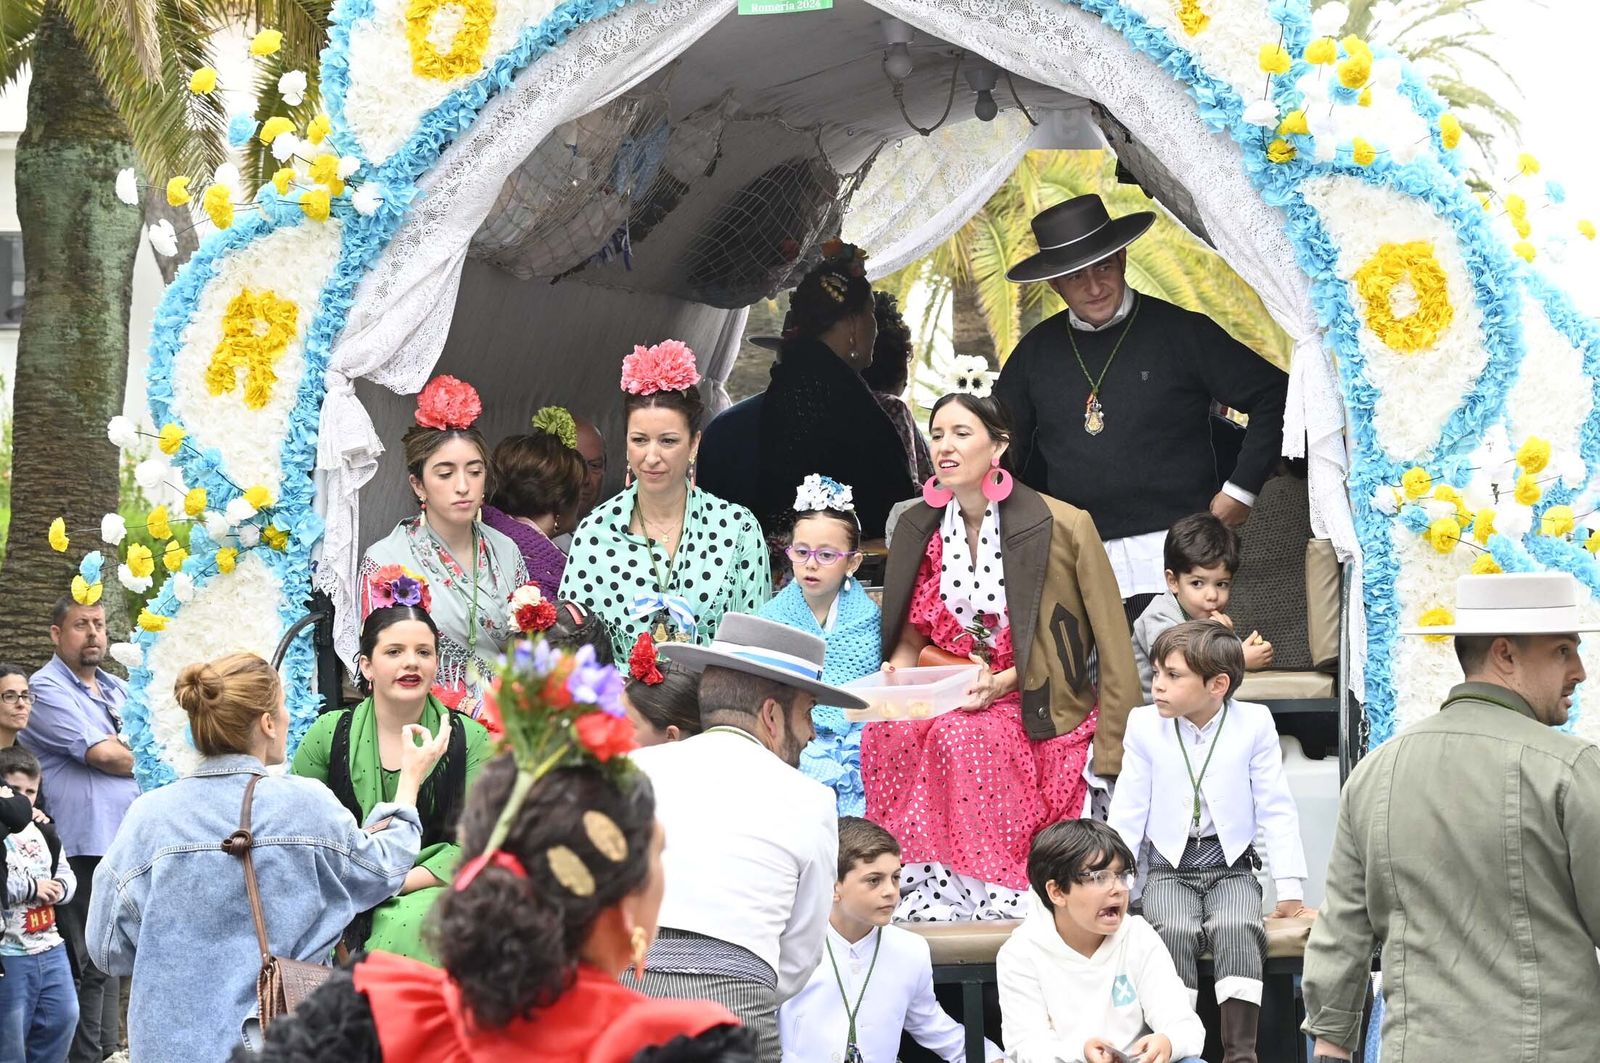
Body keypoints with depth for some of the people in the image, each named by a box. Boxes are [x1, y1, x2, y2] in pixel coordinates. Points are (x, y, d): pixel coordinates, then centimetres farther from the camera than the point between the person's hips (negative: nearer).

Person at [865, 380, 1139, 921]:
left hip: (1034, 710, -4)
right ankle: (930, 881, -23)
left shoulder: (1063, 526, -11)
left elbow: (1111, 646, -8)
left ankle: (993, 888, -25)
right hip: (945, 697, 5)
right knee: (889, 732, -28)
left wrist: (1001, 683, -18)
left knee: (962, 735, -35)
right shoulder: (918, 527, 6)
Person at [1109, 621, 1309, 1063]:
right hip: (1169, 870, 1)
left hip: (1231, 867, -1)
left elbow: (1276, 810, 0)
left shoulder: (1254, 723, -3)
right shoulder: (1144, 724, 1)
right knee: (1175, 931, -32)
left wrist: (1289, 891, -3)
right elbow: (1128, 811, 4)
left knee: (1237, 928, -33)